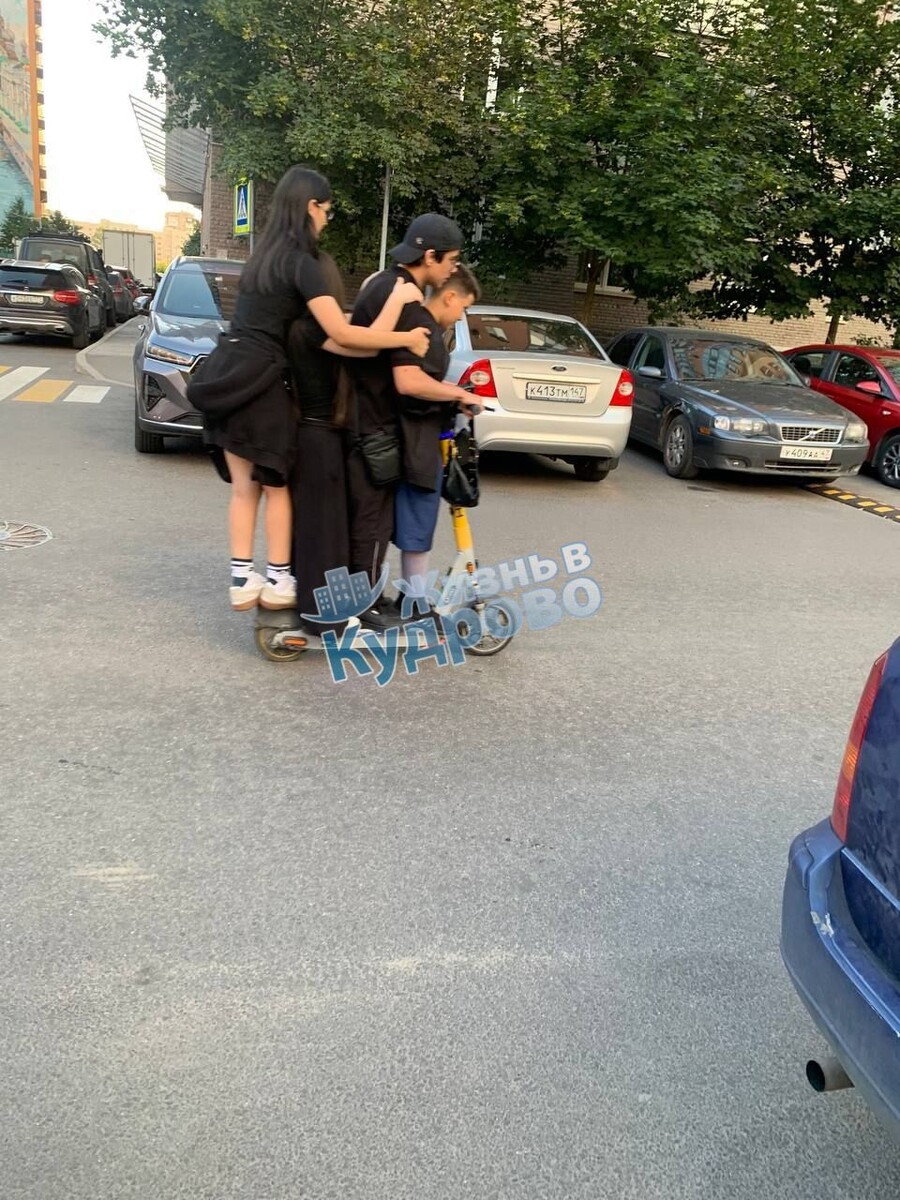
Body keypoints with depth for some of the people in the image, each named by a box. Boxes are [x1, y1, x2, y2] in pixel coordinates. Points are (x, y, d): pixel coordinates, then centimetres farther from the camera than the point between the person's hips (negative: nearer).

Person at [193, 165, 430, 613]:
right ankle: (279, 581, 13)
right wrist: (407, 337, -13)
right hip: (257, 382, -7)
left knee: (243, 487, 11)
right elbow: (342, 333, -21)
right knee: (276, 485, 7)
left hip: (225, 376, 7)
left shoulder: (266, 254, 16)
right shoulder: (300, 261, -11)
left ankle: (242, 581, 15)